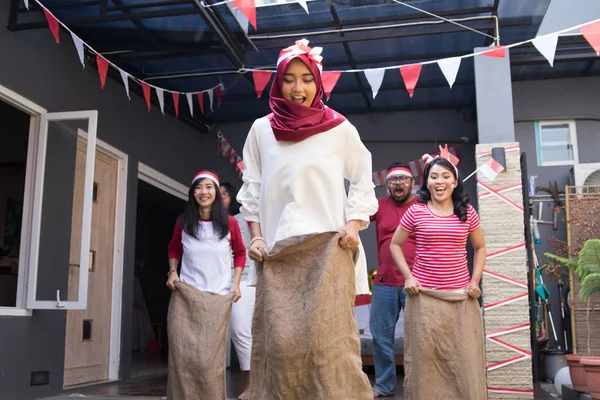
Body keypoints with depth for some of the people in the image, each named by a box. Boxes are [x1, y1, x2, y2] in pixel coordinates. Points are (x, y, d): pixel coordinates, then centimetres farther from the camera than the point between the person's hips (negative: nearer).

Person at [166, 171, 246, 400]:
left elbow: (240, 253, 12)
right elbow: (174, 249, 20)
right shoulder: (183, 222, 4)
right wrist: (172, 272, 4)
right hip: (185, 295, 1)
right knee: (182, 355, -2)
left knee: (210, 359, -1)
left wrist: (236, 283, 2)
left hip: (218, 297, -1)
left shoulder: (229, 223, 1)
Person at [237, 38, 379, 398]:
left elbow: (363, 182, 9)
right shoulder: (262, 130, 11)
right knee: (279, 339, -1)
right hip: (277, 250, 2)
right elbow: (252, 189, 12)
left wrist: (354, 225, -5)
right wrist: (256, 237, 2)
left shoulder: (340, 129, 5)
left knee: (328, 337, -5)